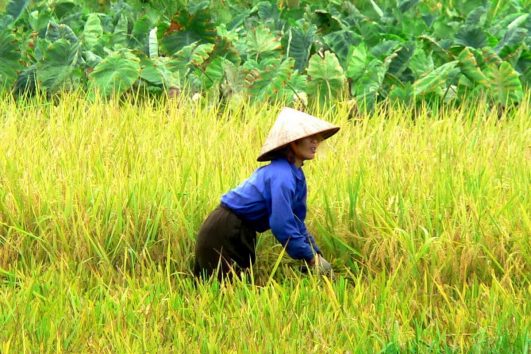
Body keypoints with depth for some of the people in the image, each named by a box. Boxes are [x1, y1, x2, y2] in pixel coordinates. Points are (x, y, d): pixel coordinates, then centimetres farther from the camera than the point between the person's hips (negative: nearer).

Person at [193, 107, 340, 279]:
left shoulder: (297, 175, 5)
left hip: (240, 233, 9)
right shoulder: (281, 176, -24)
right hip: (223, 233, -9)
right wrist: (310, 257, -18)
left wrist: (316, 254, 3)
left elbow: (297, 222, 14)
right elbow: (281, 225, -28)